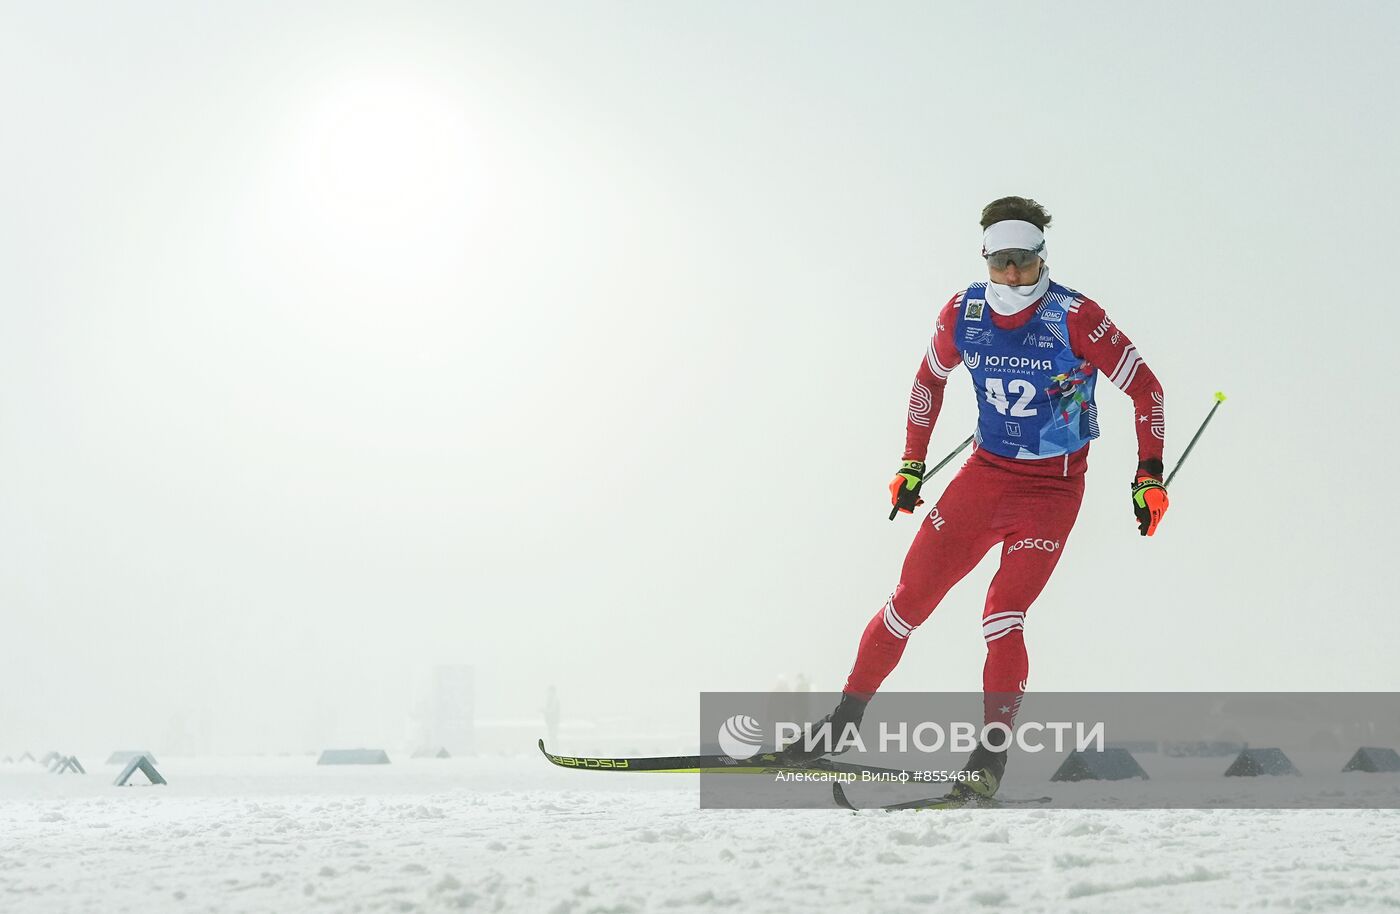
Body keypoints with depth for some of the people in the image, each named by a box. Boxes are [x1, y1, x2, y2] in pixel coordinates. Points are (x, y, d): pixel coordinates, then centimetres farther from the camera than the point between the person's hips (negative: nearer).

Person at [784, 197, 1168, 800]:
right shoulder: (963, 313, -4)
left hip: (1052, 489, -4)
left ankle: (990, 762, -8)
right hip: (984, 474, 4)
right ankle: (844, 719, 16)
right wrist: (912, 462, 15)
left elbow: (1144, 387, -9)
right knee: (910, 598, 2)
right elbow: (930, 378, 15)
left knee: (1003, 619, -17)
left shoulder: (1075, 317, -16)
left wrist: (1149, 475, -13)